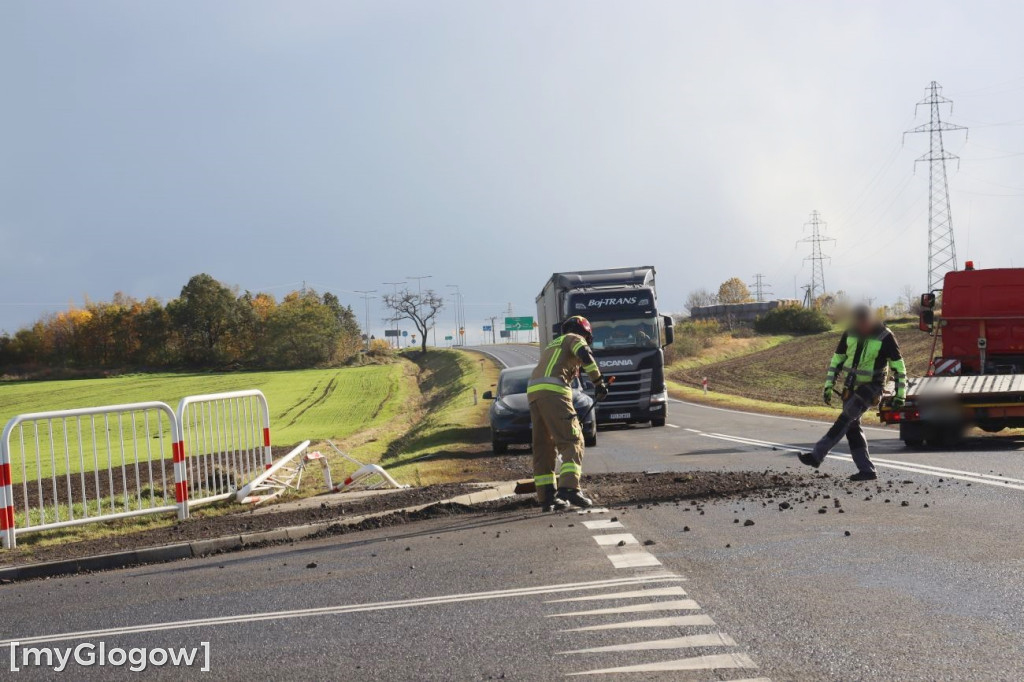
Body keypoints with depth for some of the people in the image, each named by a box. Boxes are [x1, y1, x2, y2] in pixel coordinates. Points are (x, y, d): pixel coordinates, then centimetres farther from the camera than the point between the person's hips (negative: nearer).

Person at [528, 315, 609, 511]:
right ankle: (570, 487, -25)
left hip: (533, 392, 8)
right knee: (572, 442, -9)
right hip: (553, 392, -8)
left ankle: (546, 497, 8)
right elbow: (585, 356, -8)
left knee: (543, 447, 10)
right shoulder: (575, 339, 13)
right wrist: (599, 382, -7)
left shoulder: (551, 346, 38)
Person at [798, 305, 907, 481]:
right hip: (851, 387, 6)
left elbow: (898, 366, -8)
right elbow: (837, 360, 9)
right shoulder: (850, 333, 1)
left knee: (845, 419, -19)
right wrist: (828, 386, 5)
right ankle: (866, 470, 6)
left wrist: (900, 394, -9)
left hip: (872, 387, -6)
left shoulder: (885, 337, -12)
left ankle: (817, 455, -23)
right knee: (852, 428, 2)